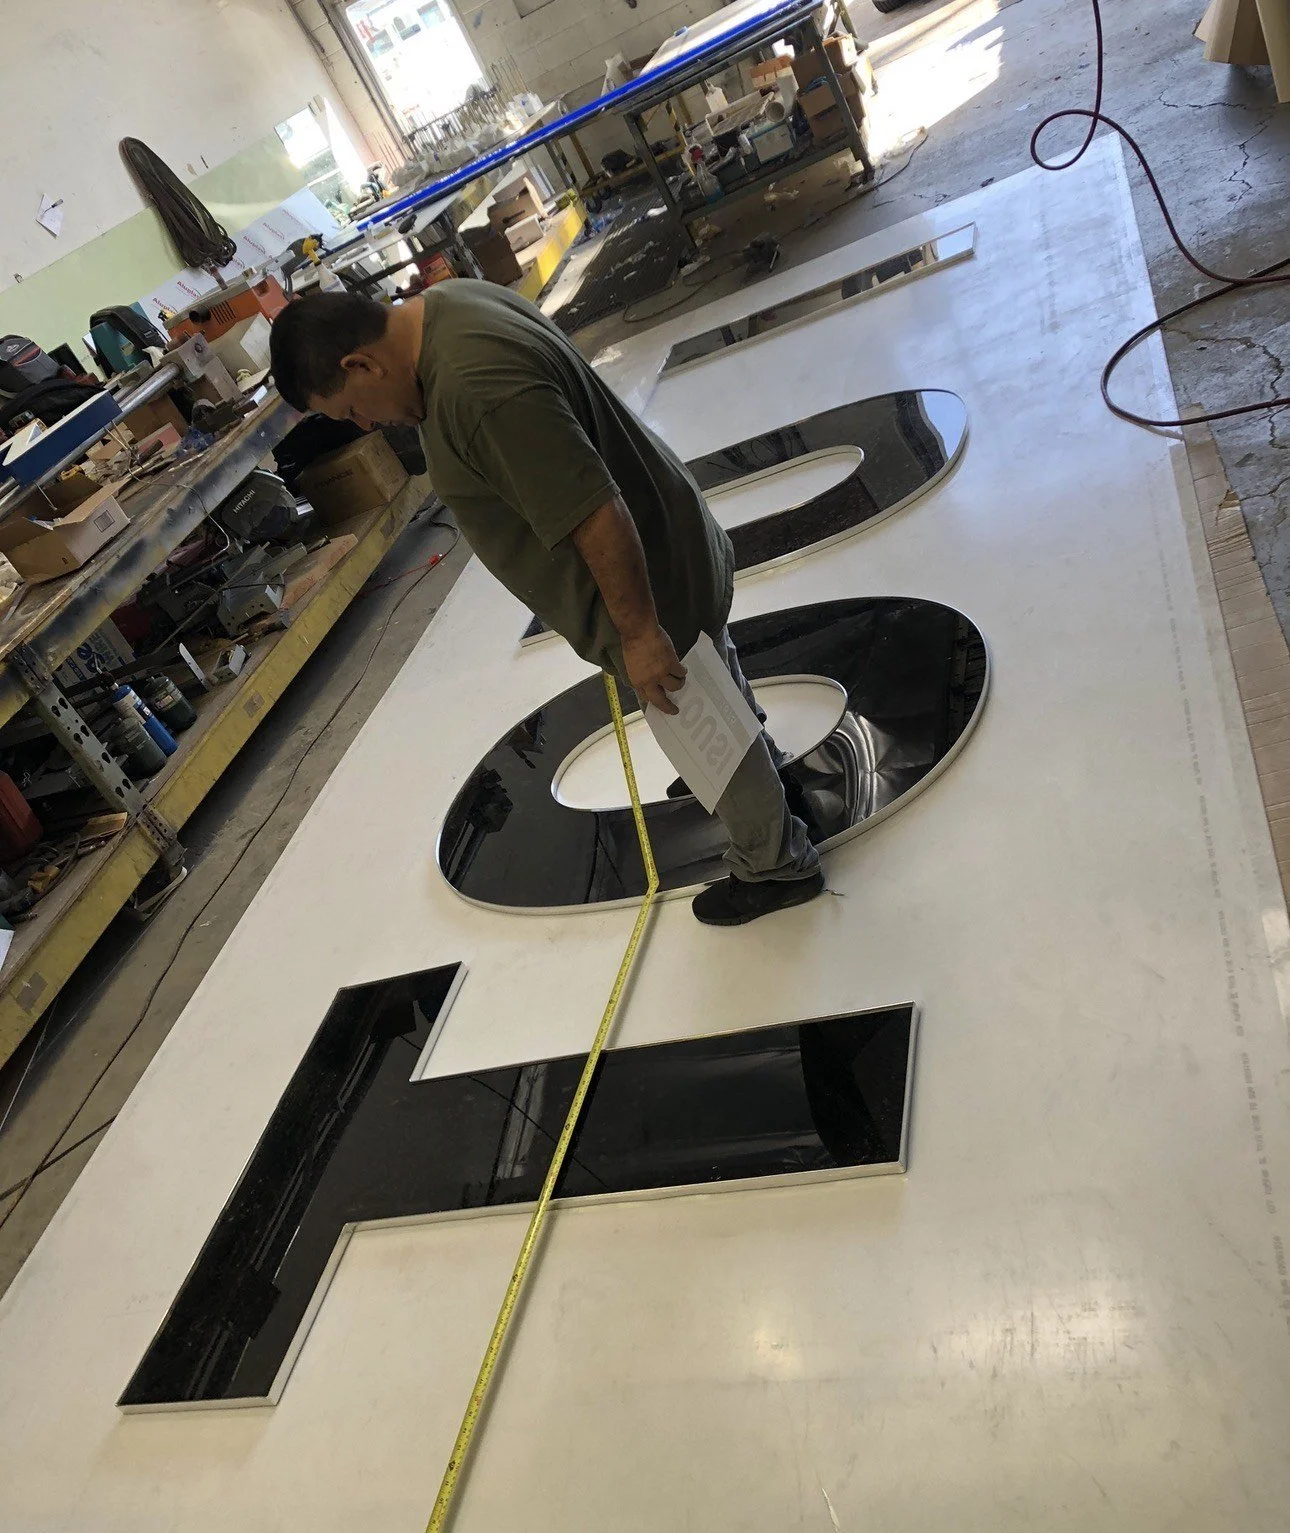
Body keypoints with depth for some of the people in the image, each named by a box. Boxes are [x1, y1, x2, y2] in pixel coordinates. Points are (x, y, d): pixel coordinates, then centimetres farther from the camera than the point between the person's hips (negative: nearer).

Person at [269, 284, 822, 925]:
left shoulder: (477, 390, -35)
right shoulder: (446, 300, -2)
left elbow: (598, 518, -35)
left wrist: (639, 631, -25)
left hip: (654, 581, -9)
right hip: (668, 537, 9)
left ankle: (777, 866, 36)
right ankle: (762, 761, 61)